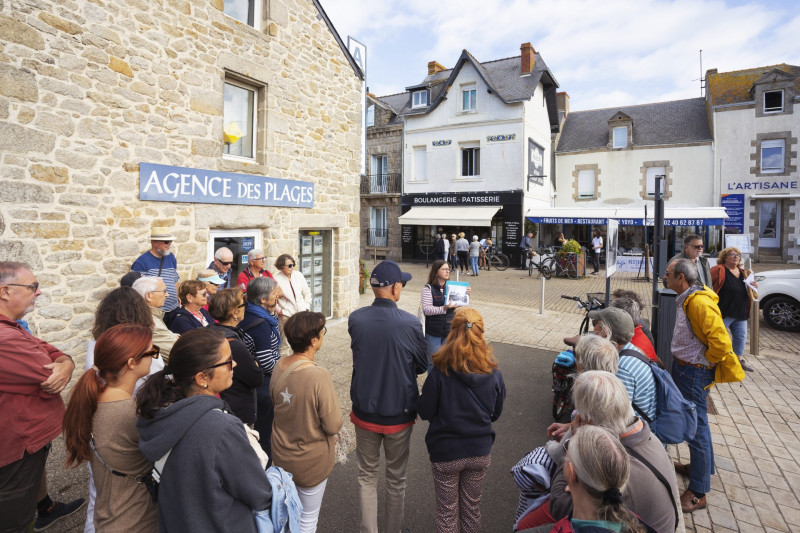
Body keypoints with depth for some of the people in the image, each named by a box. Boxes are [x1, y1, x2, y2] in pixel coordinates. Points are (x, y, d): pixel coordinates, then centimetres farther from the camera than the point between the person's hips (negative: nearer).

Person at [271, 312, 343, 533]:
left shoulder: (279, 366, -13)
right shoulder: (319, 375, -32)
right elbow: (333, 425, -24)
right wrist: (335, 420, -3)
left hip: (281, 455, 6)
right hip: (310, 460, -6)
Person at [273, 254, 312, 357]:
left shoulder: (298, 275, 5)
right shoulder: (276, 279, -9)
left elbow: (307, 292, 14)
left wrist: (306, 307, 6)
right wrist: (279, 311, -11)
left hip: (301, 314, 5)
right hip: (286, 316, -5)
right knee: (285, 343, -2)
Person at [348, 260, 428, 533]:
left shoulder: (355, 319, -13)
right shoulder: (410, 323, -21)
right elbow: (423, 365, -7)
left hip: (364, 411, 2)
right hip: (399, 413, -2)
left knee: (367, 476, 21)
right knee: (396, 479, 20)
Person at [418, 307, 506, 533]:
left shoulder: (440, 372, -23)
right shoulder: (493, 373, -12)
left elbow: (425, 412, -14)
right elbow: (496, 413, 1)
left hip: (445, 452, -3)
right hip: (480, 451, 3)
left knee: (447, 511, 18)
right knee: (472, 507, 24)